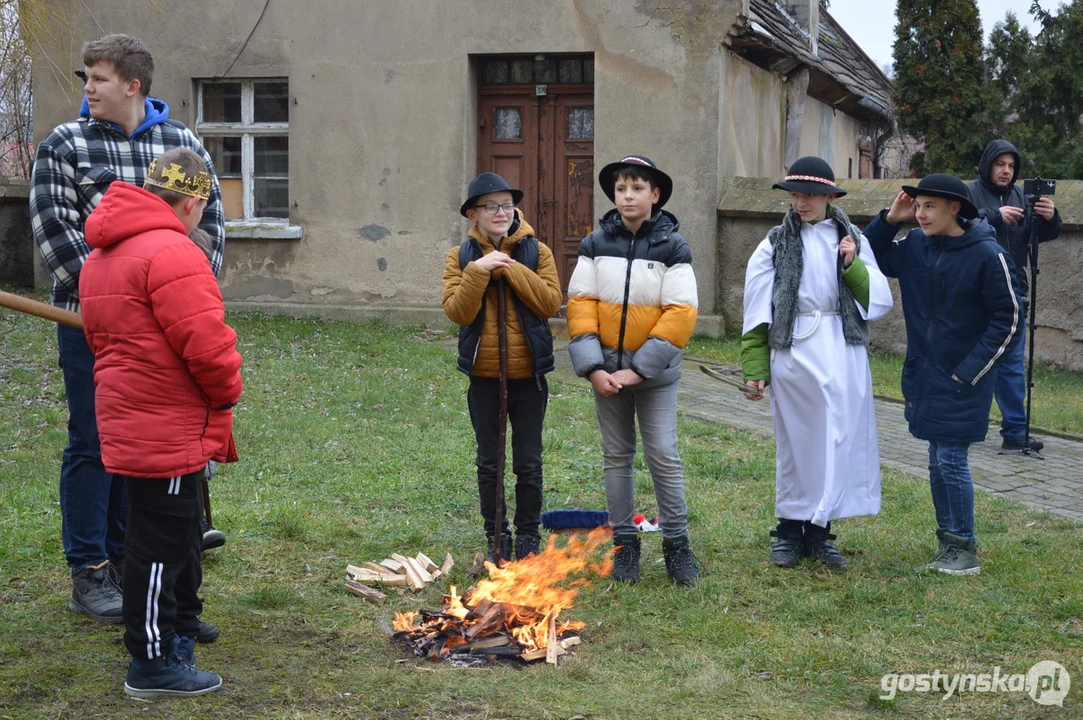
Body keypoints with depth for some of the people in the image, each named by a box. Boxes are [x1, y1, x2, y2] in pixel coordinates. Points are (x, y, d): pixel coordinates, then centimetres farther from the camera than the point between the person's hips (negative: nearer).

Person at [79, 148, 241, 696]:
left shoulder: (100, 258, 13)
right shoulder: (172, 253, -19)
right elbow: (208, 346, -24)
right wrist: (227, 394, -4)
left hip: (128, 421, 10)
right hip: (168, 431, -10)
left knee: (179, 531, 24)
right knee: (159, 543, -1)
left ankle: (178, 625, 39)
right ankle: (152, 665, 8)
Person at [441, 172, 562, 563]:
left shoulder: (537, 252, 0)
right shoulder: (461, 257, 0)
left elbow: (550, 303, -13)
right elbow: (457, 311, -11)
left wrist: (511, 269, -17)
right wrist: (478, 271, -21)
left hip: (528, 373, -1)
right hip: (484, 374, 1)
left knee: (529, 463, 7)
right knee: (489, 462, 10)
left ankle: (529, 535, 21)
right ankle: (496, 538, 22)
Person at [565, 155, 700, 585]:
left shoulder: (671, 246, -6)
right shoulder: (597, 244, 1)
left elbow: (681, 315, -11)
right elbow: (579, 304, -1)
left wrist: (639, 370, -16)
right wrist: (593, 367, -12)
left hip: (654, 370, -3)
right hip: (606, 368, 3)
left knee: (663, 456, -3)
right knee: (617, 456, 10)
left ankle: (676, 543, 9)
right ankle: (624, 543, 19)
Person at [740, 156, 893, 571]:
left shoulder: (852, 239, 7)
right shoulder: (776, 244, 1)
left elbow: (880, 300, 2)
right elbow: (757, 314, 2)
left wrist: (852, 265, -10)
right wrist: (755, 369, -1)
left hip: (844, 358, 2)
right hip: (794, 355, -2)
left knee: (838, 441, 3)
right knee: (797, 442, 4)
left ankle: (819, 531, 15)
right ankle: (790, 531, 16)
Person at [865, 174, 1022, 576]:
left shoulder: (987, 255, -14)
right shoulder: (916, 246, 1)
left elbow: (1008, 320, -11)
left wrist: (969, 373, -13)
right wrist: (889, 220, -3)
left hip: (963, 381, -6)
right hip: (924, 374, 6)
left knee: (952, 461, -4)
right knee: (938, 461, 12)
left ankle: (965, 549, 10)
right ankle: (949, 543, 24)